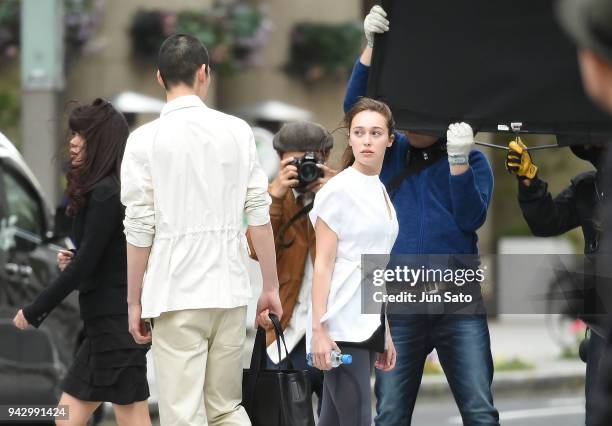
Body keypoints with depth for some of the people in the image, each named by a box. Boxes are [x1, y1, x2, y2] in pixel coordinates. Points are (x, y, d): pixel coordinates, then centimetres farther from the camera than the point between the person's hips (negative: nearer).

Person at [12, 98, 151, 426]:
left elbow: (84, 265, -17)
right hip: (105, 323, 10)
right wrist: (72, 262, 3)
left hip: (115, 322, -10)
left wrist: (34, 311, -12)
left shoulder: (105, 193, -14)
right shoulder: (105, 190, 15)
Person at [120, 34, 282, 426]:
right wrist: (271, 287, 10)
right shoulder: (238, 131, 4)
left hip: (176, 293, -3)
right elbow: (260, 214, 3)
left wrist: (134, 302, 4)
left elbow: (140, 229, -4)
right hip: (230, 290, 3)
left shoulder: (145, 140, -4)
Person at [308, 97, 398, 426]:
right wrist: (318, 330, -17)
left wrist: (386, 334, 19)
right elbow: (323, 264, -11)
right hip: (342, 326, -7)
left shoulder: (381, 191, 15)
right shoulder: (339, 190, -8)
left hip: (368, 325, 7)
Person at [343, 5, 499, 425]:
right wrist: (372, 46, -12)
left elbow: (472, 219, -7)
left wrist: (458, 160, -18)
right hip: (399, 301, 2)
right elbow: (356, 109, -2)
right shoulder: (391, 152, 12)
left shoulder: (472, 160, 6)